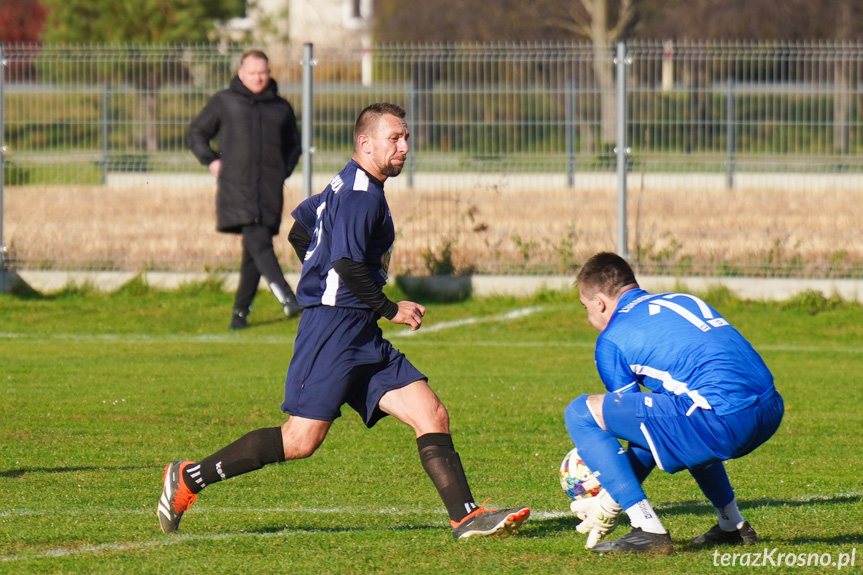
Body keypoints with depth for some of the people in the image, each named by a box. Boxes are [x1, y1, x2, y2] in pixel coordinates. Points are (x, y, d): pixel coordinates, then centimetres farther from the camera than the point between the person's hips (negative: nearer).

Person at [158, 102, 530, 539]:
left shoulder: (347, 187, 19)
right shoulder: (362, 194, -13)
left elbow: (299, 230, 31)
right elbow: (347, 264, -22)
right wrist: (391, 309, -11)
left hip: (362, 338, 10)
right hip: (335, 326, -10)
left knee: (432, 415, -2)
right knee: (302, 440, -10)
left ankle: (466, 517, -10)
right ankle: (188, 478, 1)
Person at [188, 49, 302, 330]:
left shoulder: (281, 108, 16)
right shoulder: (223, 102, 8)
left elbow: (293, 146, 29)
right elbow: (197, 133, 18)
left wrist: (284, 170, 11)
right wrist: (210, 160, 3)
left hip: (269, 191, 3)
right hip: (235, 188, -3)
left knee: (254, 253, 2)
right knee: (258, 241, -20)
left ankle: (241, 311, 12)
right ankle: (286, 298, -33)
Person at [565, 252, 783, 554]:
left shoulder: (611, 340, 8)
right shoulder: (683, 301, 29)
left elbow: (631, 415, 13)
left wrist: (609, 506, 25)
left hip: (724, 421, -8)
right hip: (771, 412, 8)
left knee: (581, 413, 0)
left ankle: (647, 529, -4)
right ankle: (732, 525, 37)